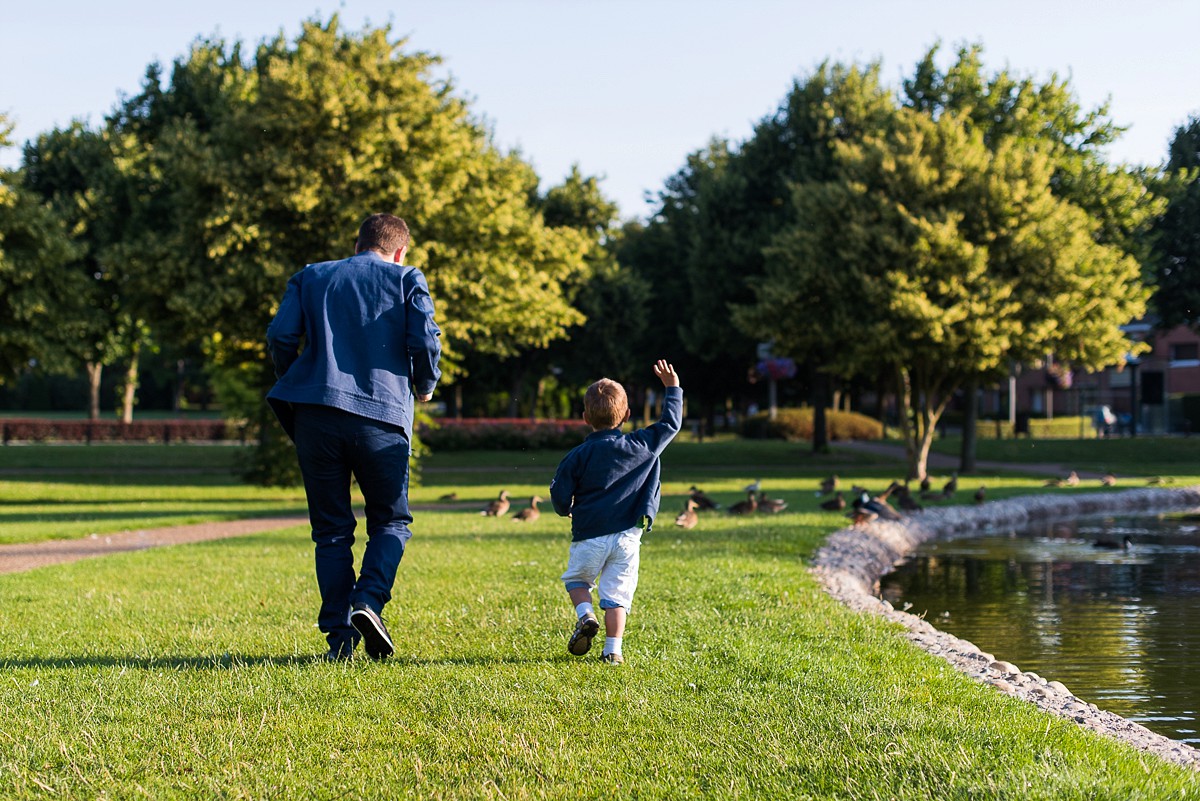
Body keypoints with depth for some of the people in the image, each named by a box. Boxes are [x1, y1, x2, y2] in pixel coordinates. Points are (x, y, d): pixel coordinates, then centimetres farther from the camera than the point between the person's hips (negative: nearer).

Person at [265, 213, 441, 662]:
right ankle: (368, 601, -11)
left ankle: (339, 638, 4)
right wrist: (425, 387, 15)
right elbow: (424, 342, -4)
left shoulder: (310, 278, 15)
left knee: (331, 530, 9)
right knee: (390, 521, 13)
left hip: (315, 415, 2)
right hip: (381, 414, -2)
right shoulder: (406, 280, 9)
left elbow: (280, 337, 2)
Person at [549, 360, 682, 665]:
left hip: (588, 536, -1)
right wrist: (673, 388, 23)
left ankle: (585, 615, -3)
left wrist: (566, 509, 19)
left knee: (576, 579, 21)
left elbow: (560, 498, -4)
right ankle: (612, 650, -2)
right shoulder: (643, 445, 0)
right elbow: (671, 423, 13)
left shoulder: (577, 457, -5)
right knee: (617, 592, 6)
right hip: (627, 536, 2)